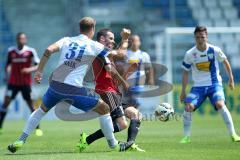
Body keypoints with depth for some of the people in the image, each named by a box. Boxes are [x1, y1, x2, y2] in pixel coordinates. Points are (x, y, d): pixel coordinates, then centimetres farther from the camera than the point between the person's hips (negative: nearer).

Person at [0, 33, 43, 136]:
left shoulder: (30, 51, -6)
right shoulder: (11, 51, 2)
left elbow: (38, 66, -6)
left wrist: (30, 69, -24)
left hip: (26, 83, -2)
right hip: (13, 82, 2)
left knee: (31, 104, -3)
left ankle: (37, 128, 6)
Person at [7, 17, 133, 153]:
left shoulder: (67, 40, 12)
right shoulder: (94, 46, 3)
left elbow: (49, 50, -3)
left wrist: (39, 71, 2)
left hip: (55, 84, 4)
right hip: (74, 89, -4)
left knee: (42, 110, 30)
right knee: (104, 109, 12)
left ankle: (21, 141, 24)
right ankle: (114, 145, 18)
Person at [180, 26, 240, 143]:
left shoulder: (215, 50, -9)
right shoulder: (190, 54, -7)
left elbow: (225, 62, 9)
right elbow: (186, 72, 6)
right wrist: (183, 91, 6)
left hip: (214, 84, -2)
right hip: (198, 86, 2)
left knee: (220, 104, -26)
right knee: (188, 106, -17)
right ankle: (186, 137, -3)